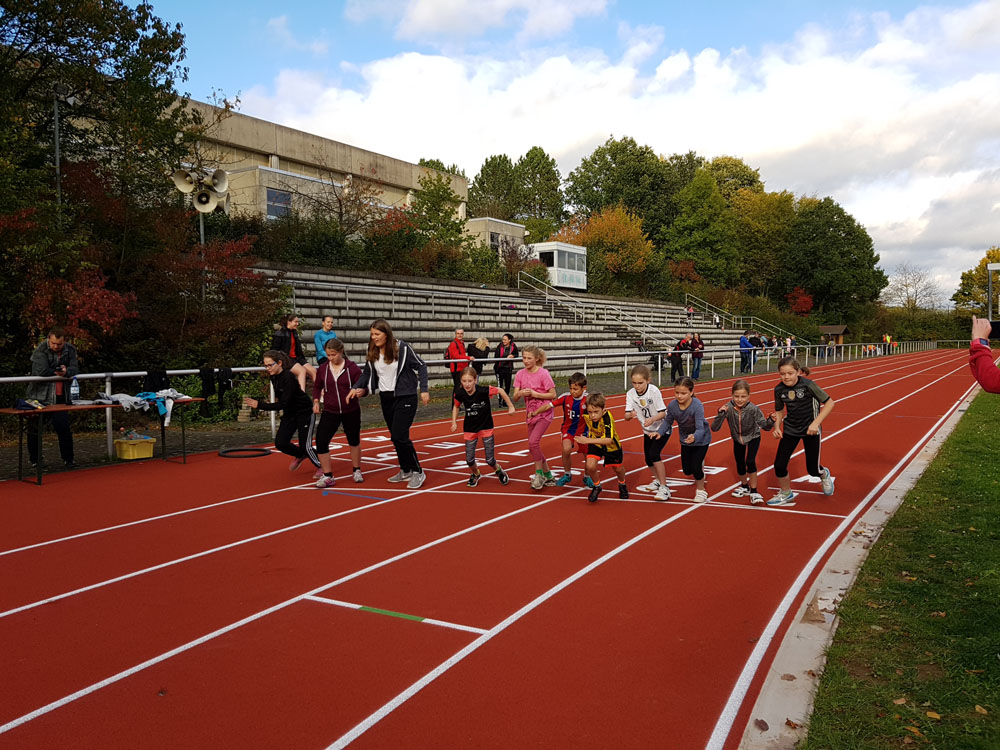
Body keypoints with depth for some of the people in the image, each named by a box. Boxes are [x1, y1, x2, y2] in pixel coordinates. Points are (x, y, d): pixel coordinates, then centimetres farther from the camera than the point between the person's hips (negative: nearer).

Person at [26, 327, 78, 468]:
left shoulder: (70, 350, 4)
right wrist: (59, 373, -10)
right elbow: (40, 371, -21)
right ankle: (34, 460, 20)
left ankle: (68, 459, 12)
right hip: (39, 396, -2)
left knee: (64, 428, 1)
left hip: (61, 397, 3)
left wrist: (66, 371, -25)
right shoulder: (41, 351, -9)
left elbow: (75, 369, -3)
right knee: (35, 429, 6)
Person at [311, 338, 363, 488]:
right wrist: (316, 401, -2)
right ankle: (327, 476, 3)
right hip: (329, 412, 2)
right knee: (321, 441, -10)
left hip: (351, 412, -2)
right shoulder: (323, 368, -3)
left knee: (354, 440, 14)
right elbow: (317, 386, 13)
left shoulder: (352, 368, -12)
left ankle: (357, 470, 36)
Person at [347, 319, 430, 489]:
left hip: (405, 397, -6)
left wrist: (424, 389, -11)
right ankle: (406, 471, 28)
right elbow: (367, 373, 12)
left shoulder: (402, 347, -13)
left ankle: (418, 472, 2)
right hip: (386, 398, 6)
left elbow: (421, 366, -6)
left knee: (400, 436, -12)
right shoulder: (372, 353, 2)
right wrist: (356, 388, -3)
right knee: (395, 437, 12)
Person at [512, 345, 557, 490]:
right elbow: (514, 397, -3)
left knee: (533, 441, -23)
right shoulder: (520, 374, 0)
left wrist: (535, 394, -19)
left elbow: (553, 394, -12)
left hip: (544, 413, -6)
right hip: (531, 414, 6)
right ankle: (548, 476, 24)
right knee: (533, 446, 9)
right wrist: (520, 393, -24)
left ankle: (539, 474, -5)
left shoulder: (543, 373, -13)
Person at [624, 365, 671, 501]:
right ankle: (657, 481, 41)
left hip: (662, 428, -5)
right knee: (648, 459, 11)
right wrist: (630, 415, -42)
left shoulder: (654, 391, -25)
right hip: (647, 430, 5)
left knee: (653, 454, -22)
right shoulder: (630, 394, -14)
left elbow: (663, 412, -23)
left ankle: (664, 488, -13)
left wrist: (652, 419, -42)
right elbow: (626, 416, -18)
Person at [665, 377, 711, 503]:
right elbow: (668, 422, -8)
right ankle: (700, 465, 49)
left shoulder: (697, 406, -36)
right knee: (687, 470, 11)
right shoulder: (672, 405, -24)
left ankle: (701, 490, 18)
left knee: (696, 468, -13)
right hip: (685, 439, 4)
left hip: (701, 439, -4)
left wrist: (694, 437, -61)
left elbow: (700, 428, -41)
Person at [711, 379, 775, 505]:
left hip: (753, 437, -2)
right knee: (740, 464, 12)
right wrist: (721, 414, -44)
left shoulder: (753, 409, -31)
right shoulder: (728, 408, -29)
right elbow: (714, 428, -30)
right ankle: (744, 487, 40)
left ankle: (754, 492, -2)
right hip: (738, 438, 2)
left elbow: (764, 425, -23)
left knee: (750, 462, -19)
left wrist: (771, 421, -44)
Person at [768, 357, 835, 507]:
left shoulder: (808, 385, -20)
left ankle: (824, 474, 44)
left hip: (810, 430, -3)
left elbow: (829, 403, -13)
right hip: (790, 429, 3)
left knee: (812, 470, 4)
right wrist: (777, 427, -8)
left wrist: (816, 423, -20)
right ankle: (786, 494, 20)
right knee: (779, 464, -7)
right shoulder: (779, 389, -8)